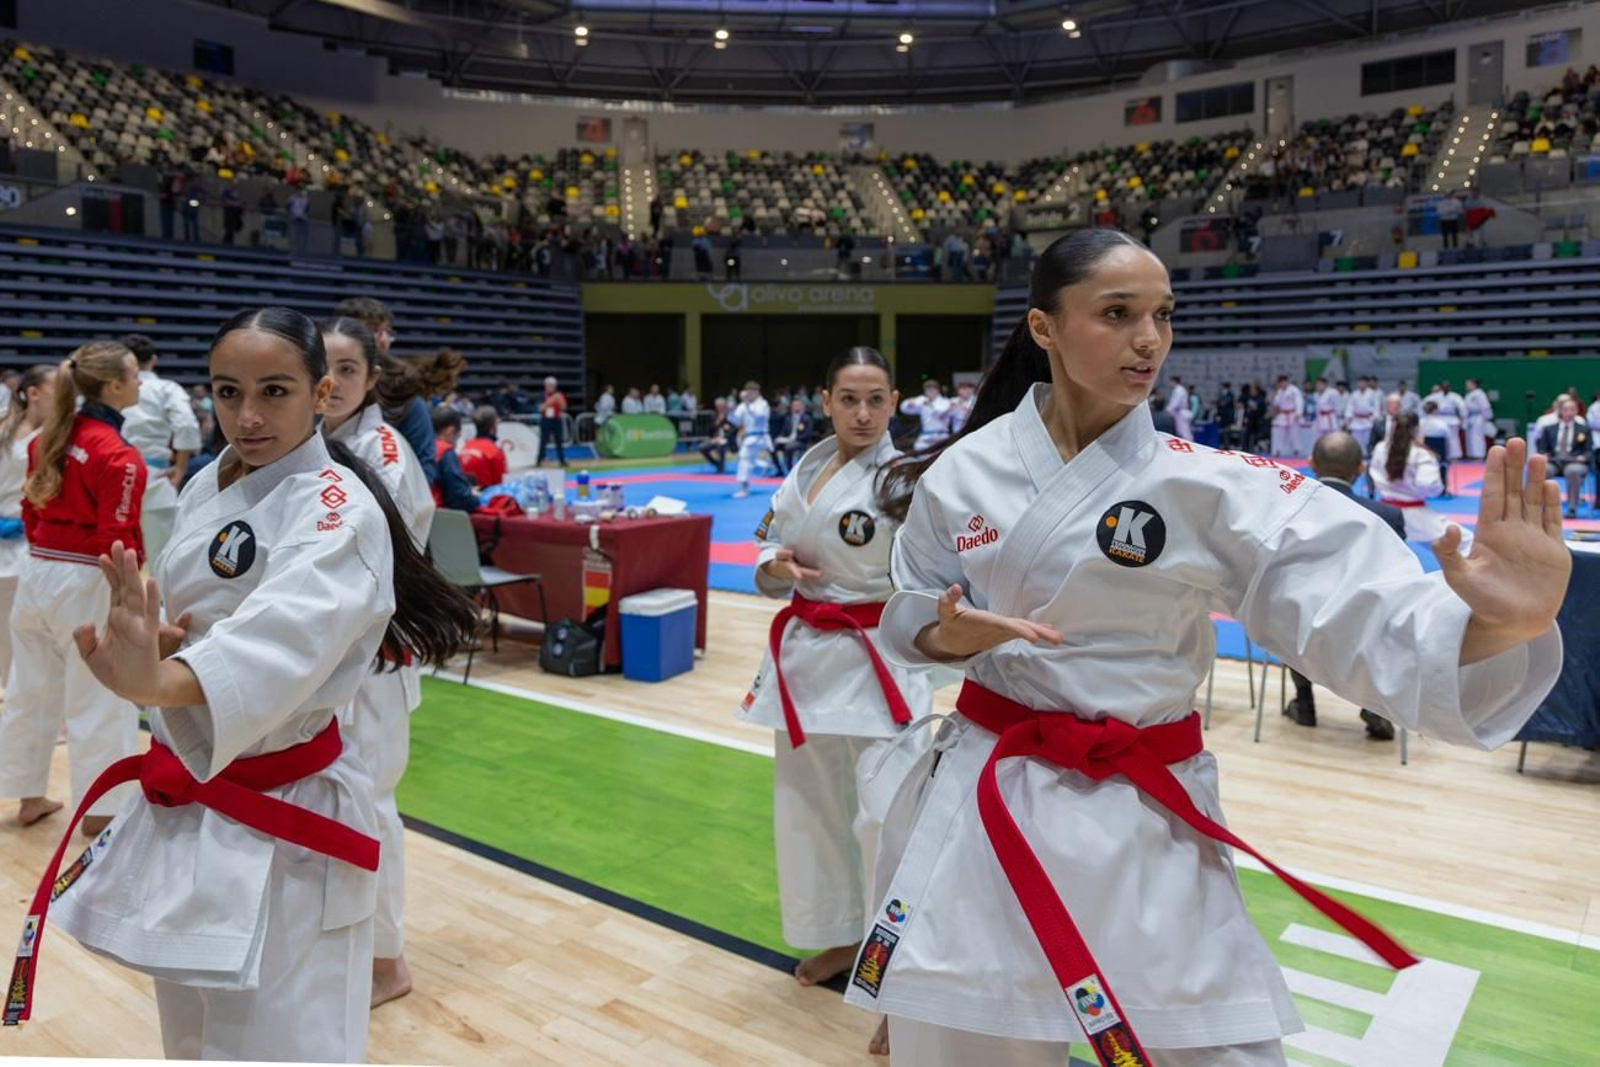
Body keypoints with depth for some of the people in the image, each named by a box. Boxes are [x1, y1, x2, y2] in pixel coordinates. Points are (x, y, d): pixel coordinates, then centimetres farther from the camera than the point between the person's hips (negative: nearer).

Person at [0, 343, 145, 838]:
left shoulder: (48, 439, 5)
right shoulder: (119, 456, -19)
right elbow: (116, 539, -19)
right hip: (88, 586, -8)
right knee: (101, 703, 6)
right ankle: (98, 810, 17)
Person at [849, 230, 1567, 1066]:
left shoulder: (1215, 489, -10)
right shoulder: (965, 472, -5)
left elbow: (1358, 615, -21)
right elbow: (909, 620, 6)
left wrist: (1496, 621, -41)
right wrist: (952, 634, -17)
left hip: (1143, 826, 0)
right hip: (982, 801, 1)